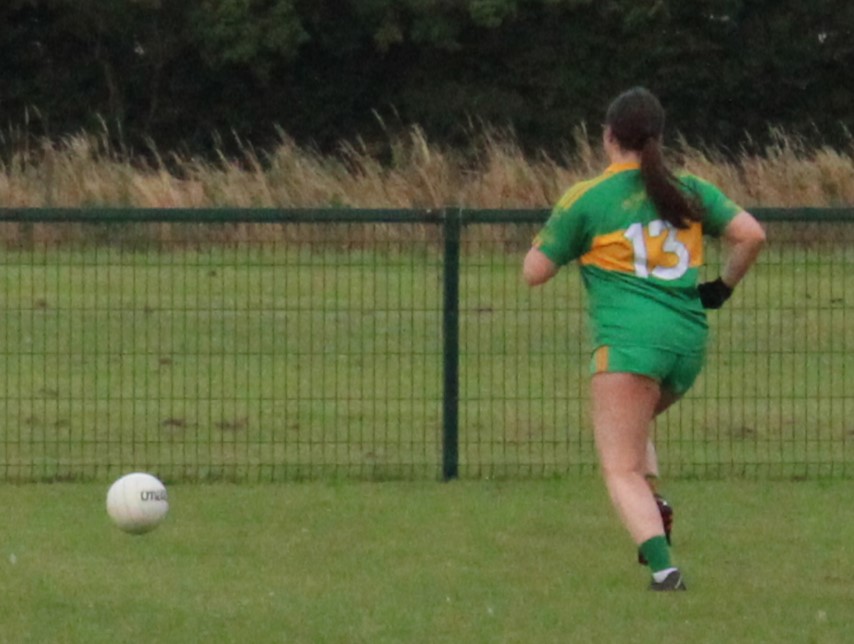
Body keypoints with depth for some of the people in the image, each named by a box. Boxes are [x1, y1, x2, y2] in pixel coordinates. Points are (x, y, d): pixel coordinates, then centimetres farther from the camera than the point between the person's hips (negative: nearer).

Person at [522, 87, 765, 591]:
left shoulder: (586, 200, 2)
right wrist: (722, 288, 19)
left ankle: (663, 565, -26)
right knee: (632, 430, 29)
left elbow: (535, 273, 6)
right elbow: (751, 235, 4)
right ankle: (654, 512, 3)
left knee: (622, 470, -5)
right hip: (690, 341, 5)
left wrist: (544, 238, 26)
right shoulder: (690, 192, 12)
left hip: (629, 339, -5)